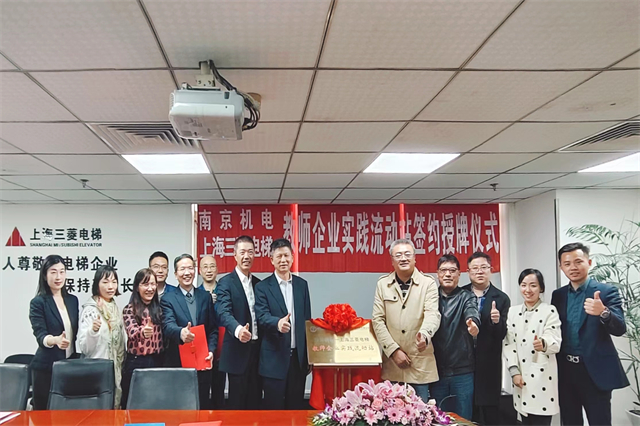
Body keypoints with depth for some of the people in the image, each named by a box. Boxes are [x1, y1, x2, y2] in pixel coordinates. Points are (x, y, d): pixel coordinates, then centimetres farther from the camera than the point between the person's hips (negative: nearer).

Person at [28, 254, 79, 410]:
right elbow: (40, 335, -17)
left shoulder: (73, 300, 8)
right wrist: (56, 340, -35)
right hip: (46, 367, -4)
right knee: (44, 411, 1)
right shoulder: (38, 302, -7)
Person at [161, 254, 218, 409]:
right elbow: (168, 326, -17)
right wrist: (180, 332, -39)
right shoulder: (168, 299, -1)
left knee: (202, 405, 8)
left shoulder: (205, 298, 11)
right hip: (177, 363, -3)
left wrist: (211, 350, -6)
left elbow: (213, 328, 11)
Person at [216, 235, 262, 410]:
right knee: (237, 400, 2)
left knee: (256, 400, 11)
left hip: (258, 349, 6)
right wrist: (238, 329, -40)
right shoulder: (226, 282, -6)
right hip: (238, 351, -5)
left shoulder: (258, 283, 13)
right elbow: (224, 313, -19)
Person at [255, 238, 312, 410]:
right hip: (275, 358, -3)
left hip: (298, 357, 3)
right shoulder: (263, 287, -2)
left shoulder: (302, 285, 10)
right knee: (274, 408, 4)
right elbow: (262, 316, -15)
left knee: (296, 406, 10)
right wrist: (278, 323, -37)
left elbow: (306, 320, 12)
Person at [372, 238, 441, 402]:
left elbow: (432, 314, -13)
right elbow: (377, 320, 2)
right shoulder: (382, 284, 6)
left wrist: (424, 334, -34)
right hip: (392, 362, 2)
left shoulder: (428, 283, 0)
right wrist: (394, 350, -7)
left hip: (420, 362, -1)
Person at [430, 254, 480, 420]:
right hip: (436, 370, 2)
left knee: (463, 419, 7)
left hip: (462, 370, -1)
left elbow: (472, 313, -21)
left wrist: (473, 323, -42)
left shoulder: (466, 297, 1)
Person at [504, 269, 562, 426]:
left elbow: (556, 342, -15)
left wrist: (543, 344, -38)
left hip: (543, 378, -4)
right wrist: (514, 371, -4)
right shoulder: (512, 311, 9)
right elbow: (508, 343, 7)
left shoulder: (550, 311, -3)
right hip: (521, 377, 4)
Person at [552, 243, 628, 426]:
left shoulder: (606, 291, -5)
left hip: (595, 371, -4)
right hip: (565, 370, 4)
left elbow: (620, 329, -16)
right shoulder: (558, 295, 9)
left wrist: (603, 312, -36)